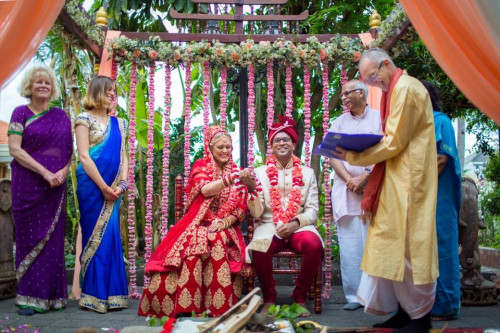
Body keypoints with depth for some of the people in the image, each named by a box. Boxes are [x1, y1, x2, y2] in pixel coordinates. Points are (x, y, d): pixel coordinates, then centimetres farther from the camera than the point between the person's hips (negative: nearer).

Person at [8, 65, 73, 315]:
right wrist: (44, 172, -15)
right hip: (28, 184, -3)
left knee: (53, 238, 3)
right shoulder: (21, 113, 3)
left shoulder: (60, 116, 13)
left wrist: (63, 172, -9)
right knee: (30, 238, -1)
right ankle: (29, 297, 4)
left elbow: (70, 150, 11)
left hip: (55, 185, 3)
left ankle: (52, 295, 9)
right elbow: (15, 149, -6)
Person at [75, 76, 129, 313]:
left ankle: (112, 294, 11)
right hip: (92, 185, -5)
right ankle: (95, 296, 3)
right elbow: (83, 156, -9)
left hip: (113, 188, 5)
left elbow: (123, 156, 11)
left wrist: (122, 184, -4)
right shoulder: (85, 119, -2)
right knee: (96, 237, -4)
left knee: (111, 237, 5)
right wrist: (104, 187, -12)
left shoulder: (119, 123, 15)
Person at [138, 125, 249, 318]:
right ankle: (185, 306, -30)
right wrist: (228, 180, -36)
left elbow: (241, 208, 5)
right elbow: (205, 190, -17)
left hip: (226, 227, 1)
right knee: (193, 244, -35)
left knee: (219, 243, -34)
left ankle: (219, 307, -31)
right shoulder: (201, 166, 7)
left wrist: (225, 222, -15)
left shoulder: (236, 172, 14)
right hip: (199, 224, -1)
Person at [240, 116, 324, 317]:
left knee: (314, 245, -33)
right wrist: (252, 187, -18)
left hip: (299, 226, 1)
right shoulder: (260, 172, 8)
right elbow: (257, 213, -1)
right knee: (259, 248, -35)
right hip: (269, 227, -1)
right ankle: (269, 298, -9)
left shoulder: (307, 173, 11)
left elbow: (313, 210, 5)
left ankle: (300, 297, -9)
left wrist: (295, 223, -15)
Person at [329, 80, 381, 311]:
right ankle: (354, 296, 2)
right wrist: (349, 179, -8)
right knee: (350, 245, -2)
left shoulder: (378, 118, 7)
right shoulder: (339, 122, 16)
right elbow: (332, 154, 6)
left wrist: (365, 176, -14)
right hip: (346, 189, 3)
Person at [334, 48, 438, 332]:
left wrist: (353, 156, -11)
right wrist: (357, 153, 5)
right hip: (396, 181, 10)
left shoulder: (406, 88, -13)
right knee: (396, 244, 9)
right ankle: (406, 310, 16)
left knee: (408, 245, -4)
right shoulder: (396, 89, 18)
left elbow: (394, 142, -17)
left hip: (408, 181, -10)